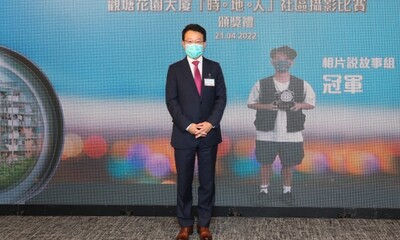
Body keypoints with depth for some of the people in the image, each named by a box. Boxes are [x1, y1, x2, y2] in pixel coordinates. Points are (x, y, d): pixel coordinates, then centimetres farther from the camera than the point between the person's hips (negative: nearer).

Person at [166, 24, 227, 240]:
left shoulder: (214, 67, 6)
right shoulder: (175, 69, 2)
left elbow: (221, 98, 2)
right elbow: (171, 101, -4)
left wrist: (211, 123, -12)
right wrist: (187, 125, -14)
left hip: (209, 134, 1)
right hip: (183, 134, -1)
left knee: (207, 181, 7)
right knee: (184, 181, 6)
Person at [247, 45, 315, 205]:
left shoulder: (302, 85, 2)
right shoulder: (261, 84, -2)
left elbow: (311, 103, 10)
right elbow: (250, 103, 4)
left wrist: (300, 105, -12)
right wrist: (266, 106, -15)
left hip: (291, 133, 1)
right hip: (267, 133, -1)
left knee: (288, 163, 9)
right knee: (266, 163, 7)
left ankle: (287, 191, 29)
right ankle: (264, 190, 27)